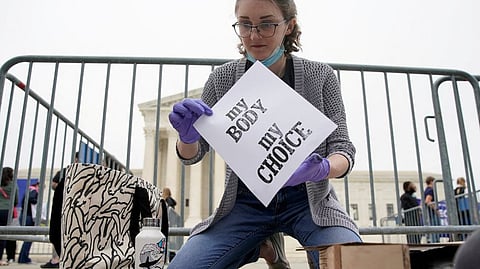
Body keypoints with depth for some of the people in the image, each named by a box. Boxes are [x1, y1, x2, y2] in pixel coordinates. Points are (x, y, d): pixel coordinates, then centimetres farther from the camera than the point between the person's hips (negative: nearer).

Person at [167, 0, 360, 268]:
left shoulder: (320, 76, -6)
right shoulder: (223, 78, -4)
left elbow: (342, 147, -6)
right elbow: (192, 155, 1)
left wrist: (322, 169, -31)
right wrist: (187, 136, -24)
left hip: (308, 200, -1)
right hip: (246, 202, 2)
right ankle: (262, 247, 7)